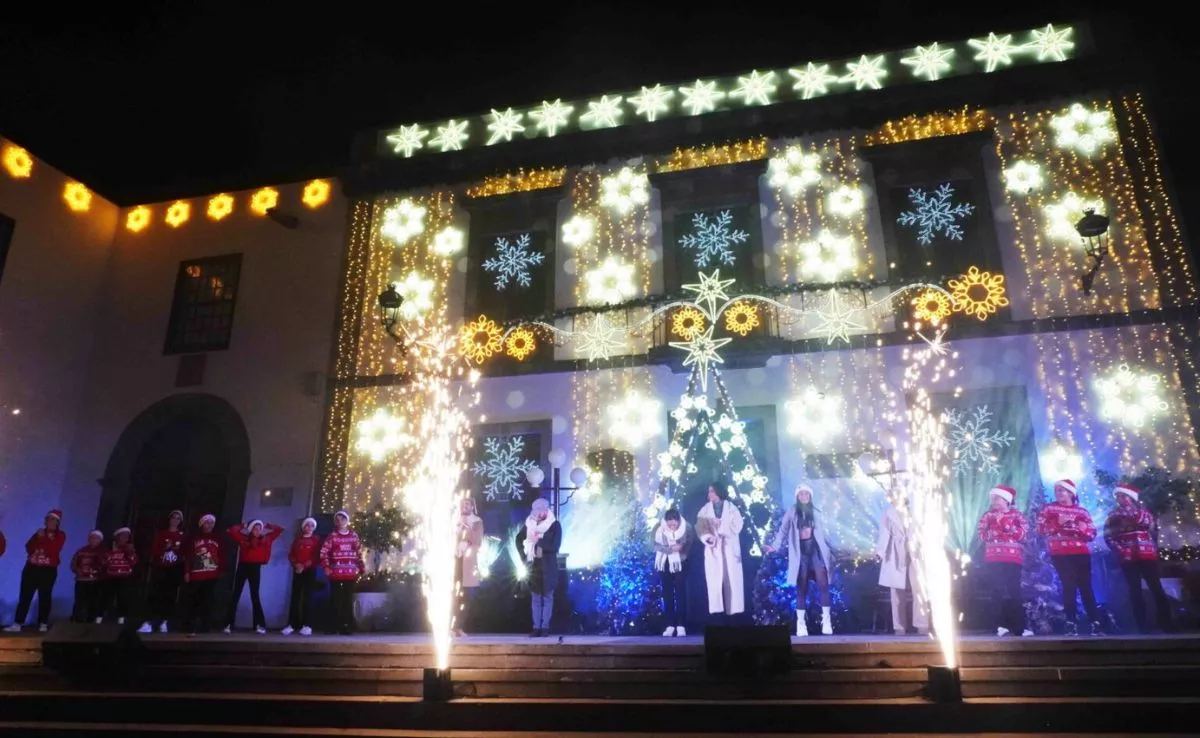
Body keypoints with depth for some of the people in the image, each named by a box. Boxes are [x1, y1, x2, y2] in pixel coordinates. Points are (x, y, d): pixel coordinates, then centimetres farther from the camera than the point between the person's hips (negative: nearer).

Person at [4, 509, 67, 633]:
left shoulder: (60, 535, 1)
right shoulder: (39, 532, 15)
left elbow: (53, 549, -15)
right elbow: (28, 548, 4)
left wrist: (43, 538, -13)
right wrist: (37, 537, -10)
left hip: (48, 570, -4)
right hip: (31, 568, 4)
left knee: (45, 597, -1)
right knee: (25, 596, -1)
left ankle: (43, 624, 5)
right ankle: (17, 624, 0)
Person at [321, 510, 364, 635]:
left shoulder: (354, 535, 10)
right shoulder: (332, 536, 3)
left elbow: (359, 553, 13)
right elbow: (324, 552, -3)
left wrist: (362, 568, 8)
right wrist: (326, 567, -11)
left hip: (351, 572, 2)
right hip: (336, 572, -1)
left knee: (349, 599, 3)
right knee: (336, 599, 2)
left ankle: (348, 626, 7)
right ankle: (337, 626, 8)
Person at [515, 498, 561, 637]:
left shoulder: (555, 525, -8)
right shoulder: (530, 523, 2)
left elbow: (555, 546, -15)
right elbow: (519, 539, 15)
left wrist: (539, 541, -19)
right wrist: (524, 555, 6)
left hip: (548, 567, -3)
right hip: (534, 565, 3)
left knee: (547, 597, 2)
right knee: (536, 598, 7)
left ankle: (545, 627, 7)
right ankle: (536, 627, 11)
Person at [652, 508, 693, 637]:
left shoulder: (686, 528, -17)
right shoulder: (659, 528, -16)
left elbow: (690, 543, -5)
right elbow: (656, 545, -18)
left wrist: (681, 548, -23)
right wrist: (671, 549, -32)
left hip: (680, 563, -1)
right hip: (664, 563, 1)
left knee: (680, 593, -5)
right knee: (667, 593, 3)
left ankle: (681, 625, -3)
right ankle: (670, 625, 7)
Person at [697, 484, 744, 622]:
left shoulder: (731, 507, 6)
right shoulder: (705, 510, 10)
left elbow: (737, 525, -6)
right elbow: (700, 528, -1)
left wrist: (722, 530, -15)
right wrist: (708, 538, -19)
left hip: (729, 548, -1)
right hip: (713, 549, 1)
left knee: (732, 579, -3)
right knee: (715, 580, -4)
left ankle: (733, 611, 0)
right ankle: (718, 611, -1)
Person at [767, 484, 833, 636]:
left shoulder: (816, 513, 13)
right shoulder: (791, 512, 4)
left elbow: (822, 533, 17)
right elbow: (784, 530, -3)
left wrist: (829, 553, 16)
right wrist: (775, 545, -16)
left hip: (816, 551, 2)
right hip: (800, 553, -2)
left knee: (823, 585, -11)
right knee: (802, 588, 0)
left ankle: (826, 620, -3)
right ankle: (801, 623, 7)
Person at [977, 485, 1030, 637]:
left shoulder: (1016, 515, 7)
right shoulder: (988, 516, 11)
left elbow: (1022, 535, -6)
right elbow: (982, 535, 2)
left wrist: (1007, 524, -13)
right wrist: (996, 530, -14)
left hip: (1012, 559, -1)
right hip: (993, 559, 2)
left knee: (1013, 592, -6)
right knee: (999, 592, -1)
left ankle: (1019, 627, 0)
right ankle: (1002, 625, 3)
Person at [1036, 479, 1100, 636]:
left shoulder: (1082, 512, 13)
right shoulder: (1049, 509, 8)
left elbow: (1092, 534, 6)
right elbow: (1041, 529, -2)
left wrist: (1081, 528, -13)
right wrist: (1058, 523, -13)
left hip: (1081, 553, 2)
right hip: (1061, 554, -2)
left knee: (1086, 587, 0)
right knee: (1069, 586, -7)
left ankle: (1094, 623, 3)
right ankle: (1071, 624, -4)